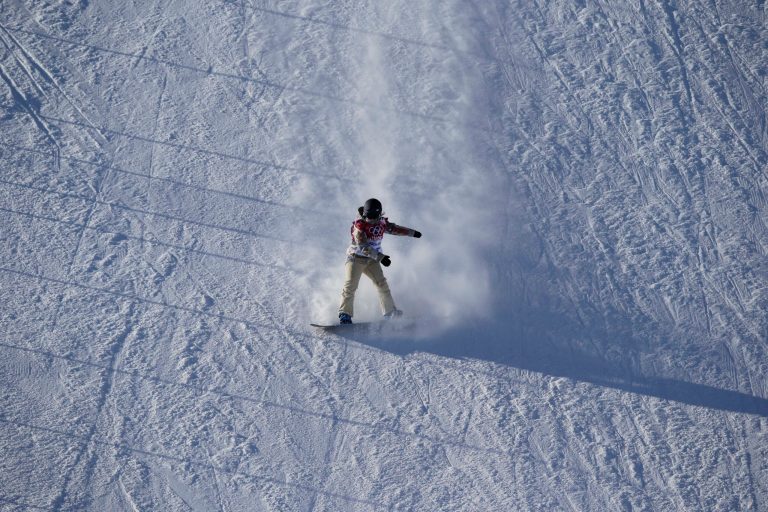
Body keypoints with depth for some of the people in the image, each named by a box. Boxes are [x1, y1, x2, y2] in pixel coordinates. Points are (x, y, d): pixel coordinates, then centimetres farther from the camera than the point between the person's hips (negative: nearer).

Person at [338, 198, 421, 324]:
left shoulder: (381, 223, -2)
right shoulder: (359, 225, -21)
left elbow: (394, 228, 19)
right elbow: (363, 246, -31)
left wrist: (411, 232, 26)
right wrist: (380, 257, -40)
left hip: (372, 259, 5)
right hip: (356, 258, -5)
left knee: (381, 283, -5)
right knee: (351, 285, -17)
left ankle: (391, 312, 1)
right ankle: (345, 314, -13)